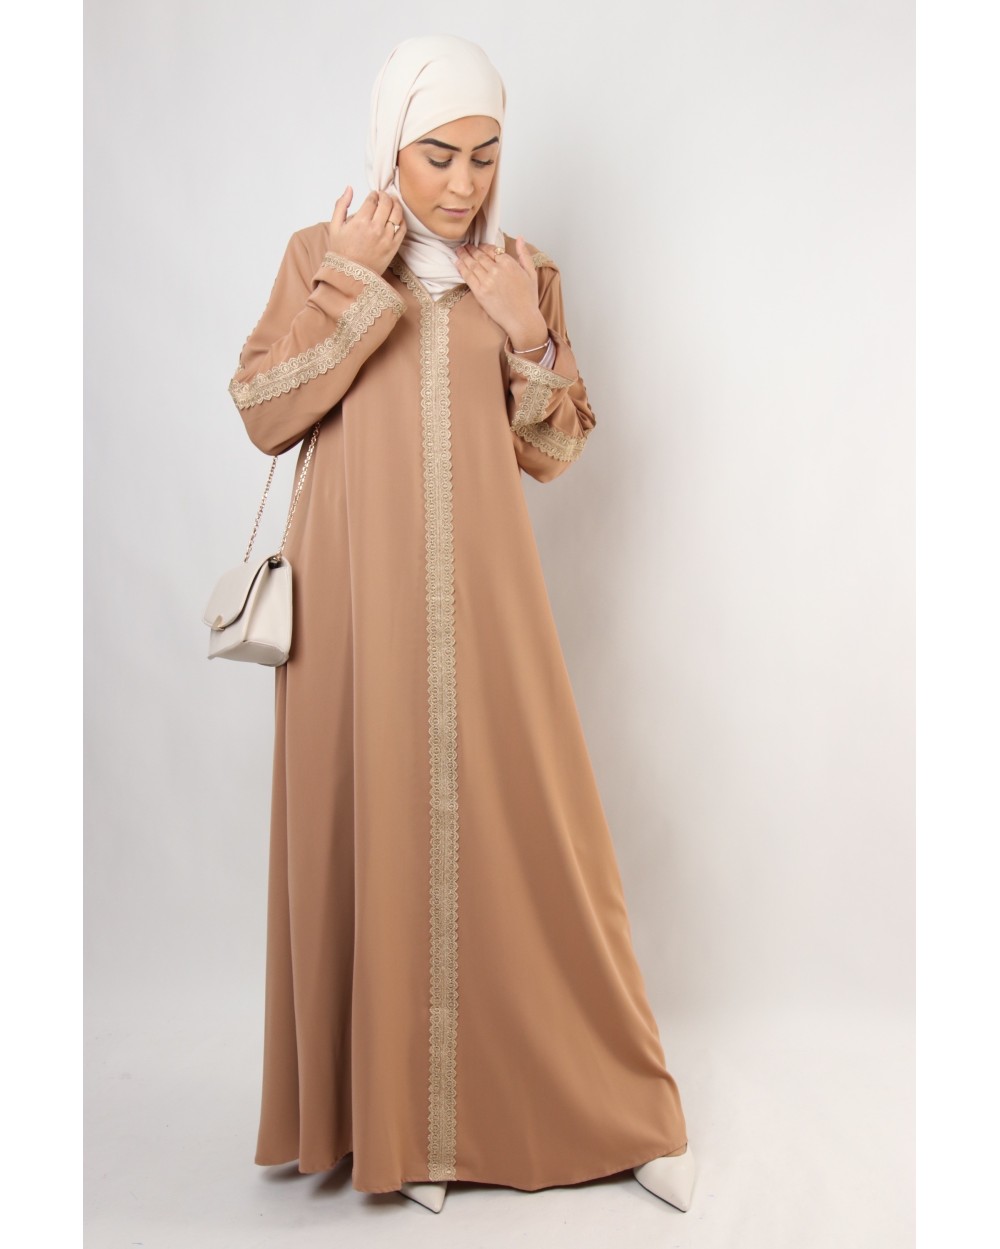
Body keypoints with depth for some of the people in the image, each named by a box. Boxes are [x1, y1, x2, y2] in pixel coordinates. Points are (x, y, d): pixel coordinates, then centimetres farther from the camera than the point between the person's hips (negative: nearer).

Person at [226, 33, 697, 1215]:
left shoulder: (524, 272, 10)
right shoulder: (321, 253, 7)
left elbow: (553, 453, 10)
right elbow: (261, 412, -2)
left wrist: (530, 338, -6)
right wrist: (351, 288, -10)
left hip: (481, 596, 1)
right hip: (358, 597, -1)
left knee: (527, 825, 2)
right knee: (376, 829, 1)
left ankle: (609, 1099, 18)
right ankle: (400, 1115, 17)